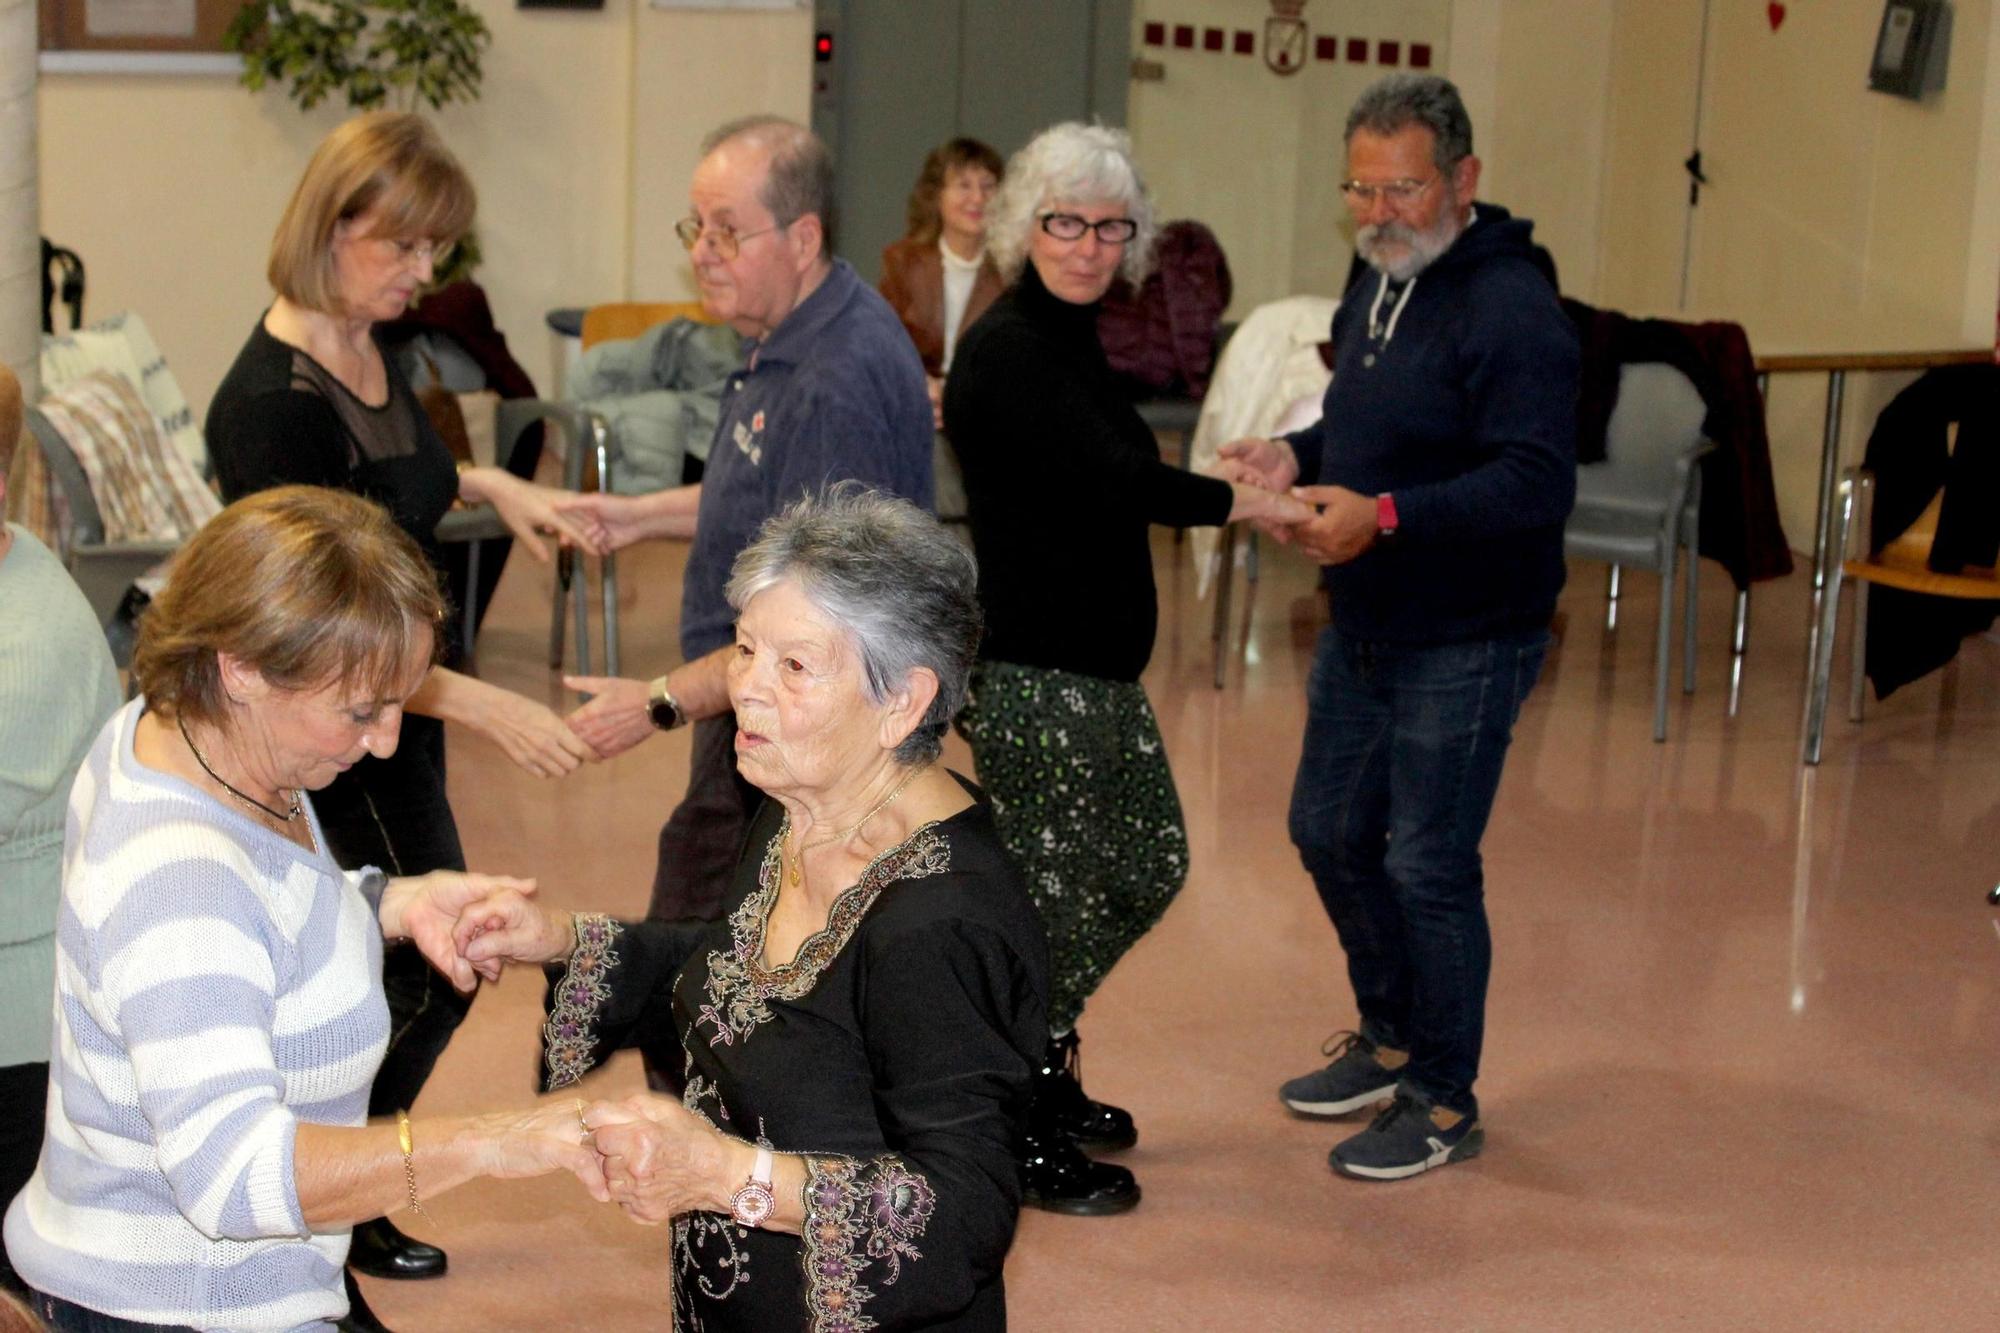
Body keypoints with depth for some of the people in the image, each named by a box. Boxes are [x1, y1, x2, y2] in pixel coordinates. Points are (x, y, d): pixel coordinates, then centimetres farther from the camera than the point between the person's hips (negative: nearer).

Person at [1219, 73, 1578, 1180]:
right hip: (1363, 625, 9)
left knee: (1427, 867, -2)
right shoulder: (1379, 288, 10)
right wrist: (1296, 457, 2)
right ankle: (1389, 1038, 38)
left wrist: (1384, 515, -35)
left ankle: (1444, 1103, 15)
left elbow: (1535, 483, -28)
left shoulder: (1510, 311, -20)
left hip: (1466, 642, -9)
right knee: (1330, 832, 17)